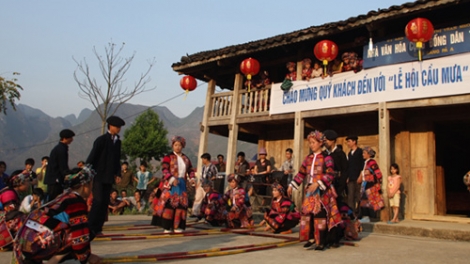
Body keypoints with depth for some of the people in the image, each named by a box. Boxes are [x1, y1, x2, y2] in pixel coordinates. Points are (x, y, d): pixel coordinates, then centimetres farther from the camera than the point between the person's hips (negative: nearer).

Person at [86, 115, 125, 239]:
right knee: (98, 201, -11)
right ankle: (90, 227, -3)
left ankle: (97, 227, 16)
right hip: (98, 176, -6)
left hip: (109, 177, 6)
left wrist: (117, 173, 7)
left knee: (105, 202, 7)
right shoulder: (101, 140, -9)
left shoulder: (117, 141, 9)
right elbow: (92, 157, -10)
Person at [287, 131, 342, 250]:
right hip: (310, 190, 6)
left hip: (322, 190, -6)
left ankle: (322, 241, 6)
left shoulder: (326, 157, -6)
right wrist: (292, 185, 9)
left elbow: (329, 175, -15)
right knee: (307, 212, 3)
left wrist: (317, 183, -24)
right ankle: (311, 238, 19)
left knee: (320, 214, -6)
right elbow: (301, 173, 14)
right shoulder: (308, 158, 12)